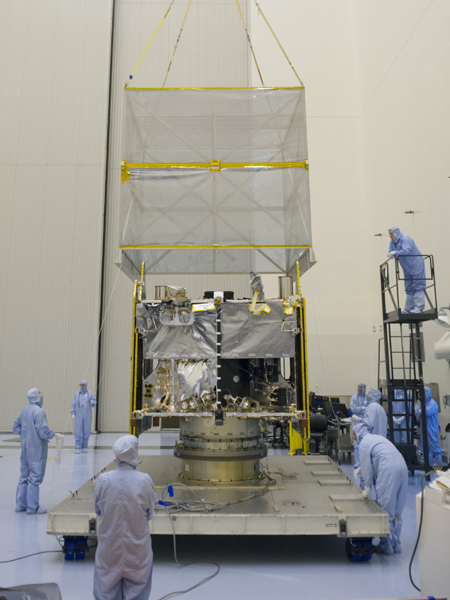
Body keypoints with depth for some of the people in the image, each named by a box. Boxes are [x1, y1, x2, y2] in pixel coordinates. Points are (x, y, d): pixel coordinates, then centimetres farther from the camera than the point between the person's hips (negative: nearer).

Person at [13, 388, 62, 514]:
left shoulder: (24, 411, 6)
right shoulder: (39, 412, -20)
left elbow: (16, 428, 14)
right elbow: (44, 432, -21)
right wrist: (55, 435, -6)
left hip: (25, 448, 8)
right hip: (36, 449, -8)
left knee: (24, 476, 17)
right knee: (35, 478, 1)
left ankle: (20, 505, 26)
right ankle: (32, 508, 8)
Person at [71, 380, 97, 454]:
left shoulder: (89, 393, 8)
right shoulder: (77, 394, 10)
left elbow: (94, 402, 6)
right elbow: (73, 404, 7)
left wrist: (92, 402, -17)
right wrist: (73, 413, -2)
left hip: (87, 415, 0)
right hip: (78, 415, 0)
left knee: (86, 431, 3)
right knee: (78, 432, -4)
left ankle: (84, 447, 13)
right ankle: (78, 448, 1)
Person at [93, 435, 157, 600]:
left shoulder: (103, 480, -18)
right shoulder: (145, 480, -21)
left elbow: (98, 510, 0)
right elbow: (149, 513, -5)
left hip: (110, 542, 1)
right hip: (137, 546, -1)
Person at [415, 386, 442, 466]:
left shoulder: (433, 404, -12)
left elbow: (427, 412, -25)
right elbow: (416, 412, 2)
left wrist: (420, 411, -7)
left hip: (431, 429, -8)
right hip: (423, 429, 8)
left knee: (434, 447, -5)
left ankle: (439, 465, 3)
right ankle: (429, 464, 24)